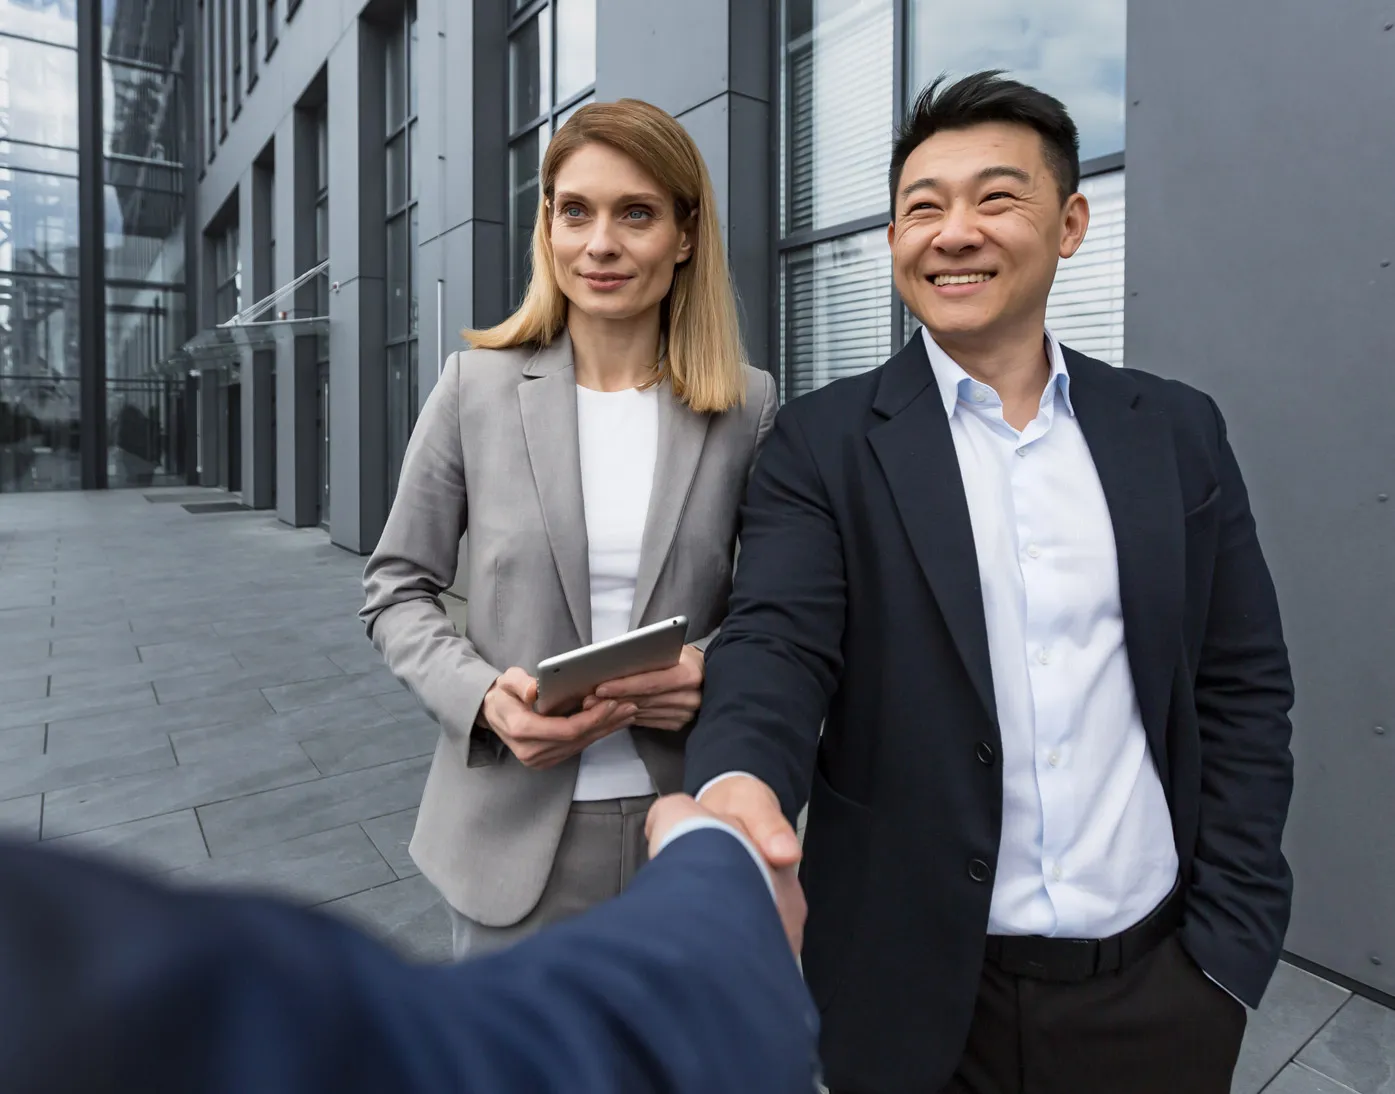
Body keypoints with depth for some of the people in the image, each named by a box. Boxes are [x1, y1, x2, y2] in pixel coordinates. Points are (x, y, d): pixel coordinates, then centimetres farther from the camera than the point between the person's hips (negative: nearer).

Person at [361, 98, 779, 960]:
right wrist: (482, 695, -15)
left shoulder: (749, 406, -4)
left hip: (688, 825, 1)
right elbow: (397, 589, 2)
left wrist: (714, 672, -15)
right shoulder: (476, 386, -4)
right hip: (516, 829, 0)